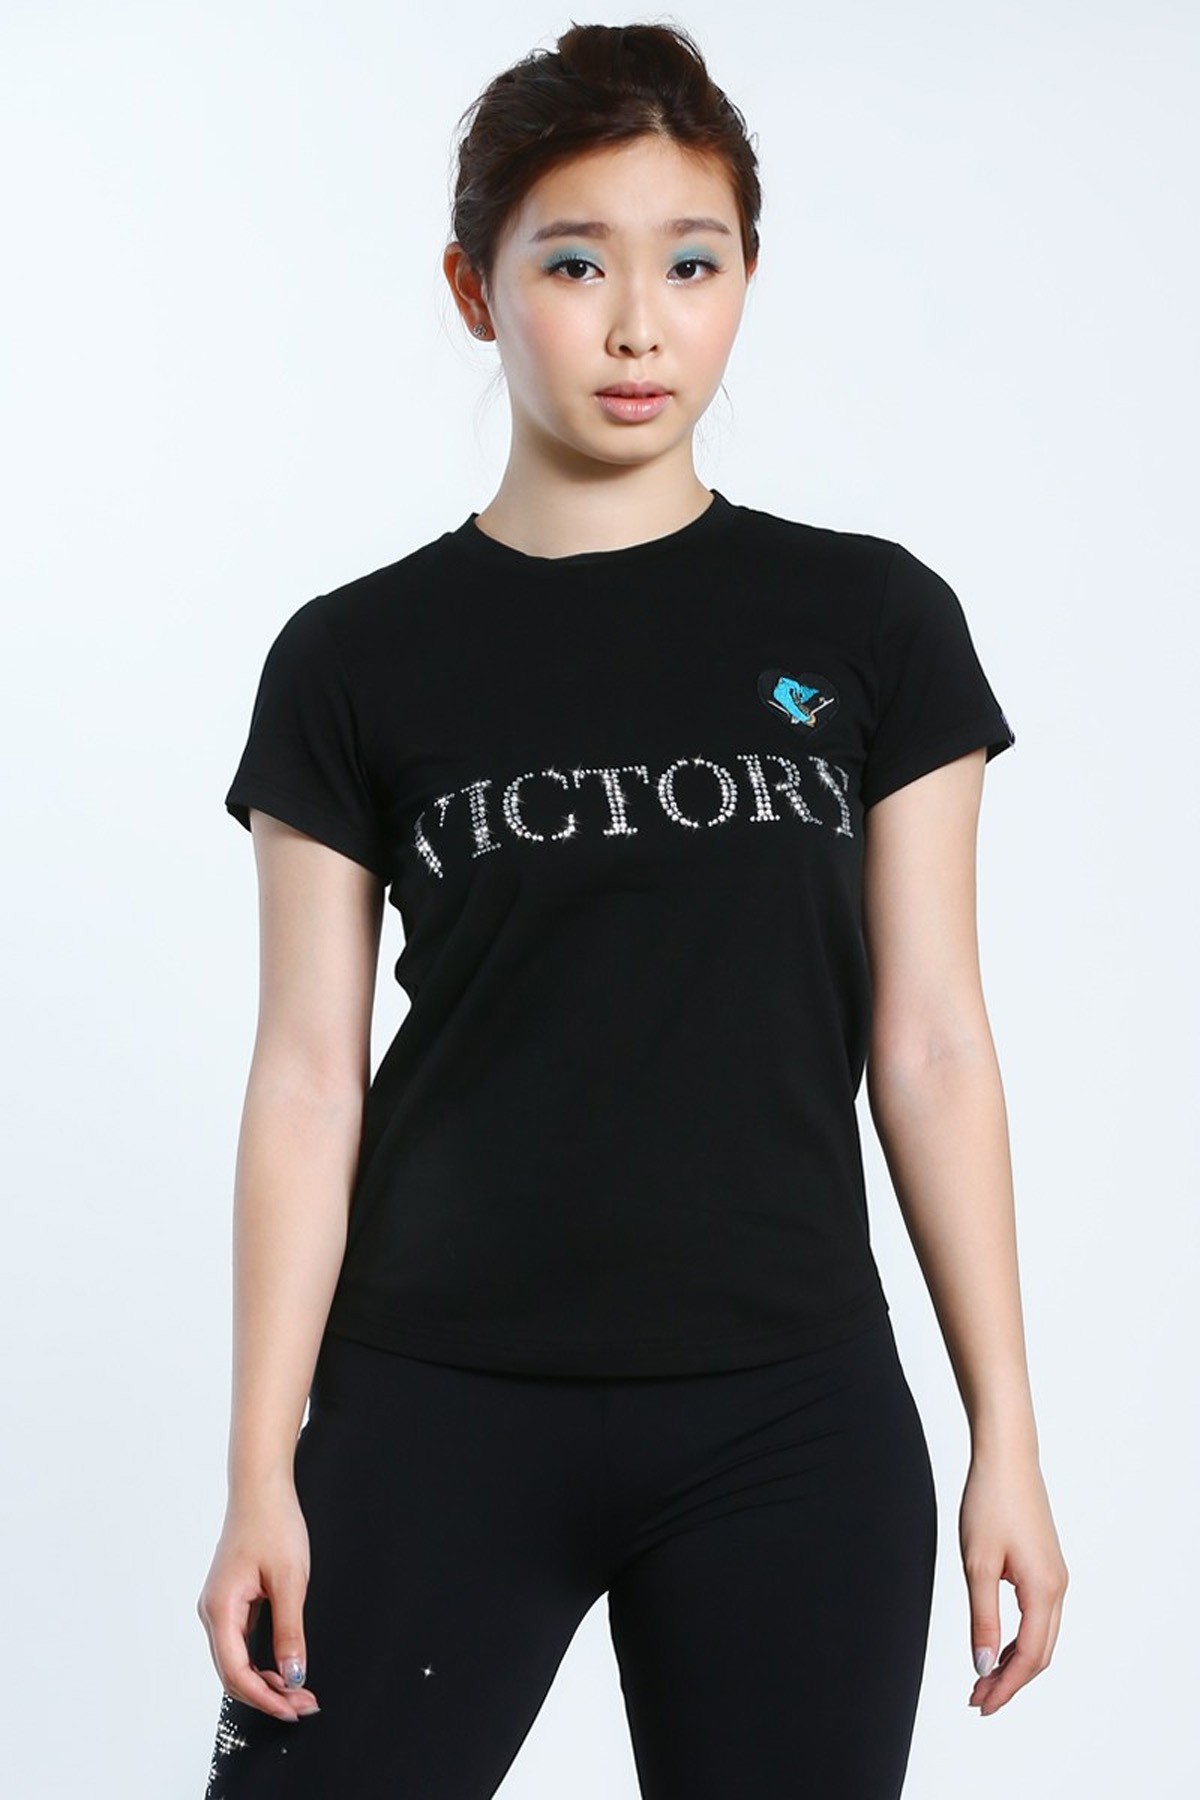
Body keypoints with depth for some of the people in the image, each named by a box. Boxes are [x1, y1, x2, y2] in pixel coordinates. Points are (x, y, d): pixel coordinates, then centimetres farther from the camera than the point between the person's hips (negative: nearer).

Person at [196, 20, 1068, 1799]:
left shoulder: (871, 624, 3)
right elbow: (310, 1076, 1)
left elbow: (930, 1045, 3)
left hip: (790, 1429, 1)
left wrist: (1009, 1436, 2)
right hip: (437, 1415, 0)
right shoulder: (357, 663, 1)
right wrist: (260, 1473, -3)